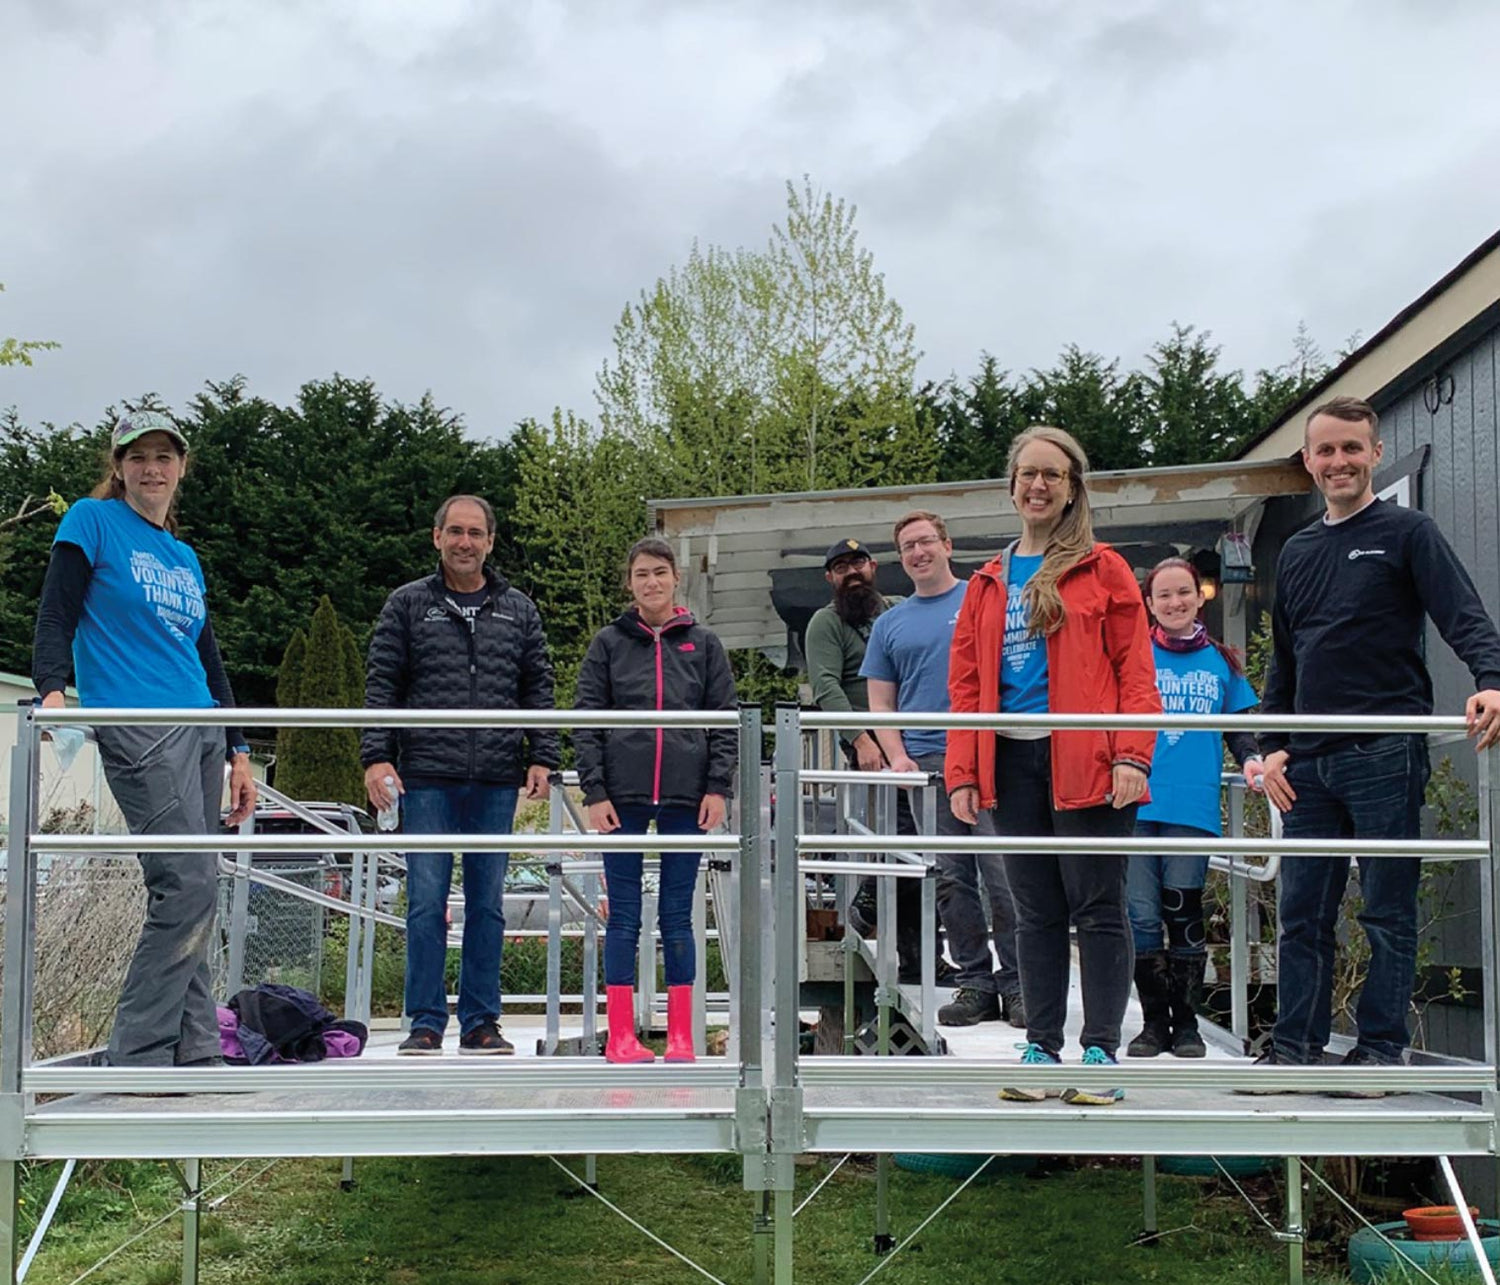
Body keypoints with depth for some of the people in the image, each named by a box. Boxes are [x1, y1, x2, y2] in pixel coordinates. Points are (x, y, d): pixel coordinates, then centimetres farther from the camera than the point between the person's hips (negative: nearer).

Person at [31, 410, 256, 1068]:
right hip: (137, 726, -7)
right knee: (187, 887, -16)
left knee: (194, 896, 4)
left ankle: (195, 1052, 9)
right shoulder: (92, 521, 4)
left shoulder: (186, 558, 21)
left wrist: (237, 752, 18)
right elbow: (57, 612, -4)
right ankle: (135, 1057, -8)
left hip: (200, 732, 7)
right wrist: (51, 687, -22)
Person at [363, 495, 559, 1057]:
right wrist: (376, 755, -6)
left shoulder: (518, 610, 13)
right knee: (426, 902, -2)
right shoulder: (407, 605, 7)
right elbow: (381, 683, 4)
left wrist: (541, 757, 3)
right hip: (426, 778, -2)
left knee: (488, 903, 6)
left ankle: (481, 1022, 14)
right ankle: (426, 1023, 7)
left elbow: (538, 688, 13)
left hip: (496, 780, 2)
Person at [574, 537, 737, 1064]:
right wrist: (594, 791, -5)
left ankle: (681, 1036, 12)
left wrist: (718, 788, -2)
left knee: (678, 916, 6)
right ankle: (621, 1035, 9)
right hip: (624, 795, 0)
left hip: (686, 796, 1)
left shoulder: (704, 644, 8)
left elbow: (725, 720, 7)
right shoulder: (608, 643, 6)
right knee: (623, 916, 2)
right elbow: (587, 722, 4)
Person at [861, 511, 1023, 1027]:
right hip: (926, 764, 4)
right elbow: (881, 702, 17)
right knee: (951, 881, 5)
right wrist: (898, 757, 1)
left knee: (1003, 876, -7)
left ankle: (1017, 984, 2)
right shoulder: (890, 624, 17)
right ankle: (974, 983, 13)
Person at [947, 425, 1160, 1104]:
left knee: (1097, 909, 0)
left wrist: (1131, 755, -14)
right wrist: (963, 773, 4)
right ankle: (1040, 1049, 17)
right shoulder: (988, 582, 15)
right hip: (1012, 763, 4)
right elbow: (966, 682, 12)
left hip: (1086, 765, -4)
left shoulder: (1103, 570, 4)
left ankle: (1101, 1052, 6)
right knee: (1036, 914, 10)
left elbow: (1135, 670, -2)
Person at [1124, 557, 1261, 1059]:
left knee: (1183, 914, 0)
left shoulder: (1220, 662, 13)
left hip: (1194, 806, 0)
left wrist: (1251, 759, -3)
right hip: (1138, 803, 0)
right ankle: (1154, 1021, 12)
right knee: (1141, 915, -1)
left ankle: (1186, 1022, 14)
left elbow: (1238, 728, 17)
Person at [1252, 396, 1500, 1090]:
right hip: (1309, 764, 5)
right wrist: (1273, 745, 12)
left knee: (1387, 913, 1)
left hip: (1386, 755, -5)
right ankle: (1294, 1047, 12)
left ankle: (1380, 1048, 9)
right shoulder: (1296, 552, 19)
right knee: (1300, 913, 5)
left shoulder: (1407, 532, 3)